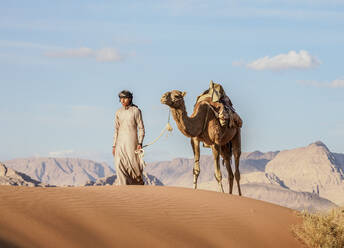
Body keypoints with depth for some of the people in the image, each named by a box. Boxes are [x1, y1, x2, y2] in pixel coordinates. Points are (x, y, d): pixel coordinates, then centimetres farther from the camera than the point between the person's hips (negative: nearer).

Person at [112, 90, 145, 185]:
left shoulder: (136, 111, -4)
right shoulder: (118, 112, 8)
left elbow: (141, 128, -5)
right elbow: (116, 130, 12)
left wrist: (140, 143, -14)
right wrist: (114, 145, 8)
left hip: (132, 141, -3)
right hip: (120, 142, 4)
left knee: (134, 165, -5)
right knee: (120, 166, -10)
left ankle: (139, 184, 20)